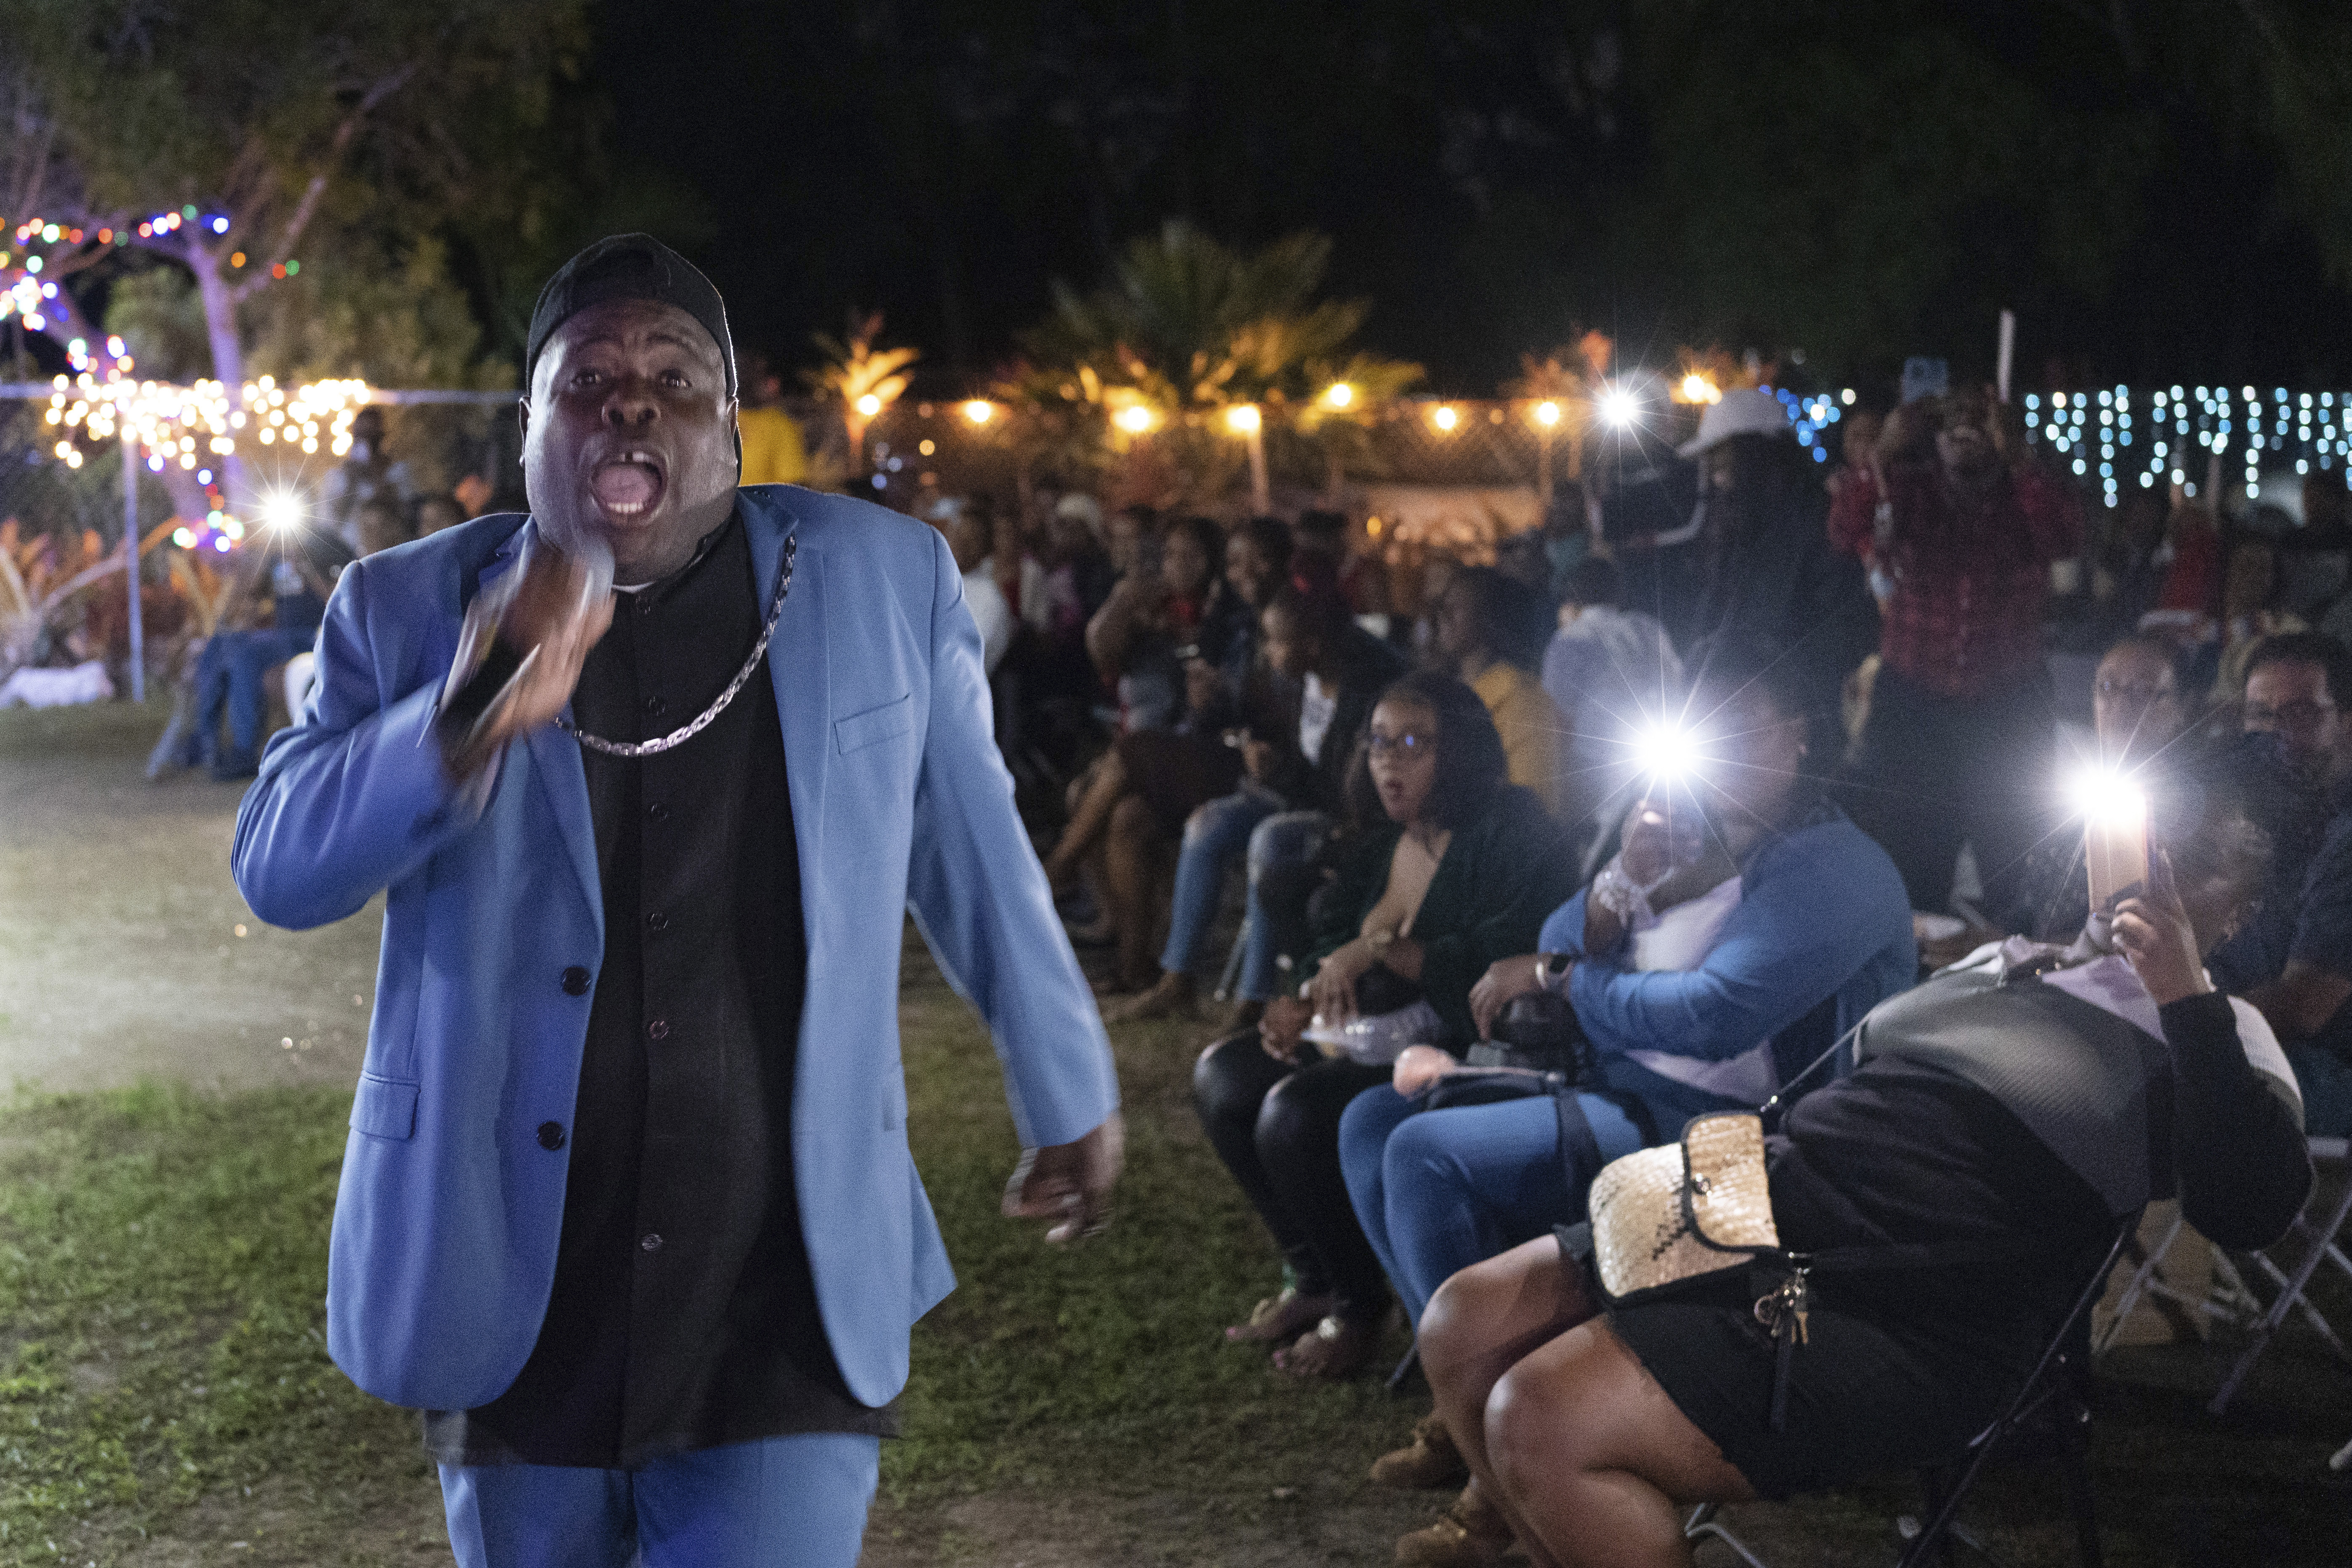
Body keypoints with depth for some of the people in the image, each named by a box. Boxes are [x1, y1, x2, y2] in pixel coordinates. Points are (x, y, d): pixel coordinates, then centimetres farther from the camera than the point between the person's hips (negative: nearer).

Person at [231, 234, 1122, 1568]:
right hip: (515, 1314, 2)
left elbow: (980, 865, 9)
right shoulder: (412, 610, 0)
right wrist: (475, 724, -27)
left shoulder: (884, 584, 0)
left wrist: (1073, 1096, 19)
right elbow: (280, 870, -10)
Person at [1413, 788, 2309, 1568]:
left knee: (1542, 1422, -24)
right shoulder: (2007, 960, 23)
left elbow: (2250, 1209, -17)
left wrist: (2185, 998, -19)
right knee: (1464, 1325, 0)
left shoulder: (2216, 1040, 3)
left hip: (1903, 1318, -8)